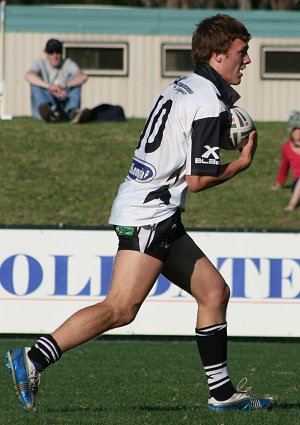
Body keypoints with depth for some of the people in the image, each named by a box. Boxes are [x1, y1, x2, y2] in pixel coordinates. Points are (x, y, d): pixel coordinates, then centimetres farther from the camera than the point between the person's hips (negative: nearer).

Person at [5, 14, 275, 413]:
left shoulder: (183, 88, 16)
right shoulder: (209, 103, -13)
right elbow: (197, 179, -17)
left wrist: (222, 137, 13)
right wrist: (242, 162, -1)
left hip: (159, 218, 10)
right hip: (149, 214, -10)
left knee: (214, 291, 11)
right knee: (121, 309, -17)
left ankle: (223, 392, 14)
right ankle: (33, 359, -20)